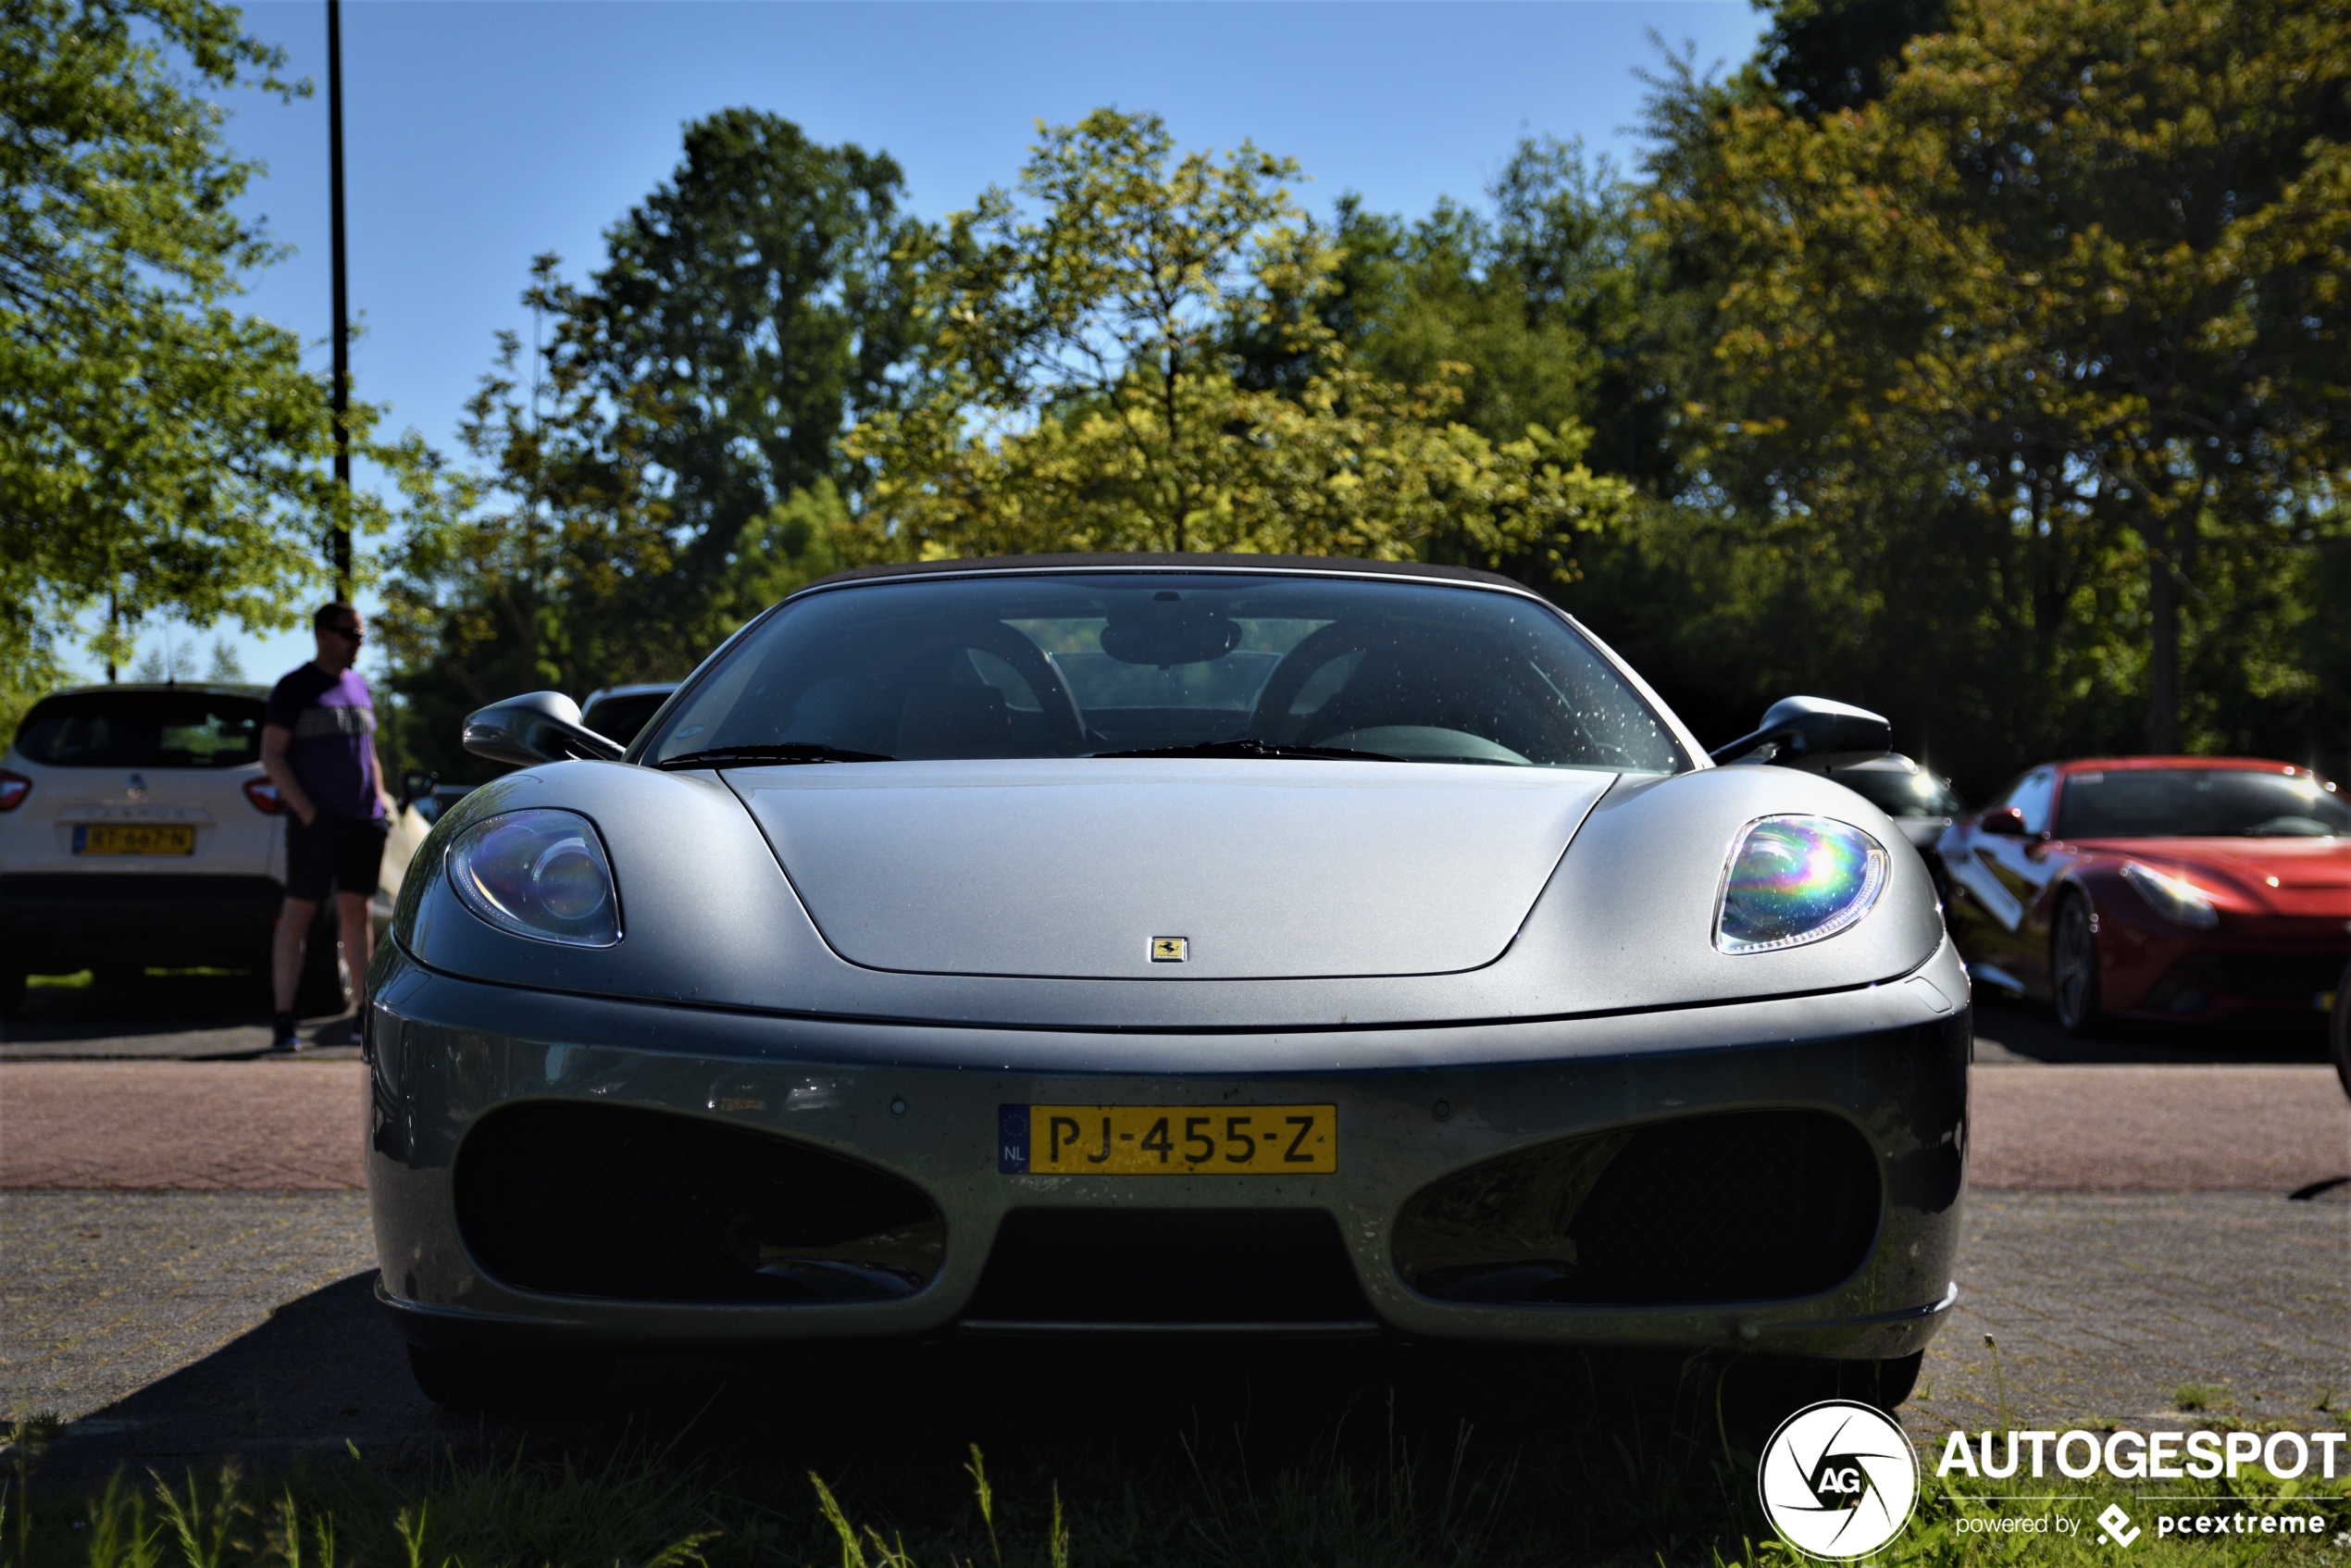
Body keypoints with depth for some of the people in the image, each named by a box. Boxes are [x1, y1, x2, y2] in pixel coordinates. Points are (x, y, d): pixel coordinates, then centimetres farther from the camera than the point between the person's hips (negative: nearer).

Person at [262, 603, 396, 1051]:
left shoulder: (358, 685, 16)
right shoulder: (295, 688, -2)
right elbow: (271, 756, -6)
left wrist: (381, 797, 11)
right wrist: (306, 811, -14)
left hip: (363, 823, 5)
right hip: (315, 823, -5)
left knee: (355, 914, 8)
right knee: (297, 914, -2)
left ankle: (367, 1012, 11)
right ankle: (284, 1022, -1)